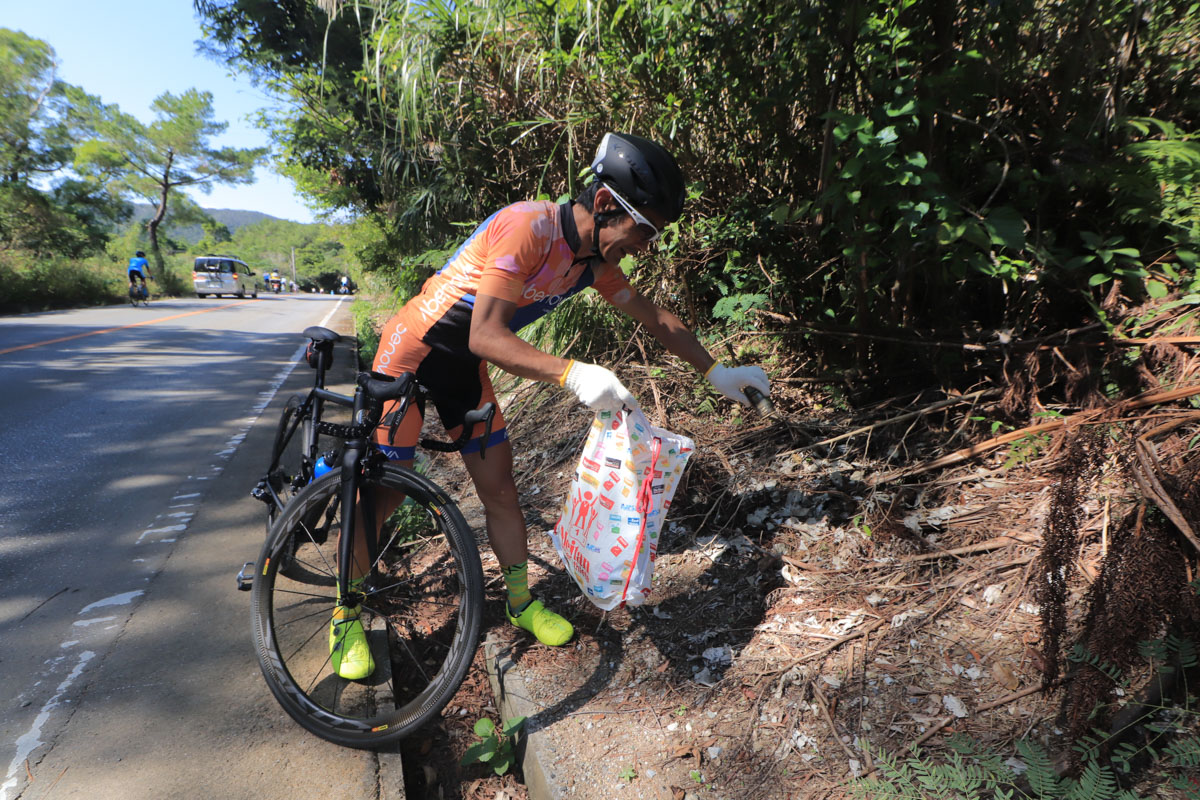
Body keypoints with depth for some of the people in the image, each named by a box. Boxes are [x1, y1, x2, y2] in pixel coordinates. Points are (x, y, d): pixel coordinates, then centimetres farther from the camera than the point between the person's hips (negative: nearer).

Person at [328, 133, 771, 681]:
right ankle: (346, 615, 20)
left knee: (499, 486, 7)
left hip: (464, 366, 7)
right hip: (412, 351, -6)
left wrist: (715, 373, 9)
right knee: (383, 491, -1)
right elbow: (486, 338, -36)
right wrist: (572, 374, -47)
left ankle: (521, 602, 25)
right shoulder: (527, 229, -31)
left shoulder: (594, 260, -6)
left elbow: (653, 316, 8)